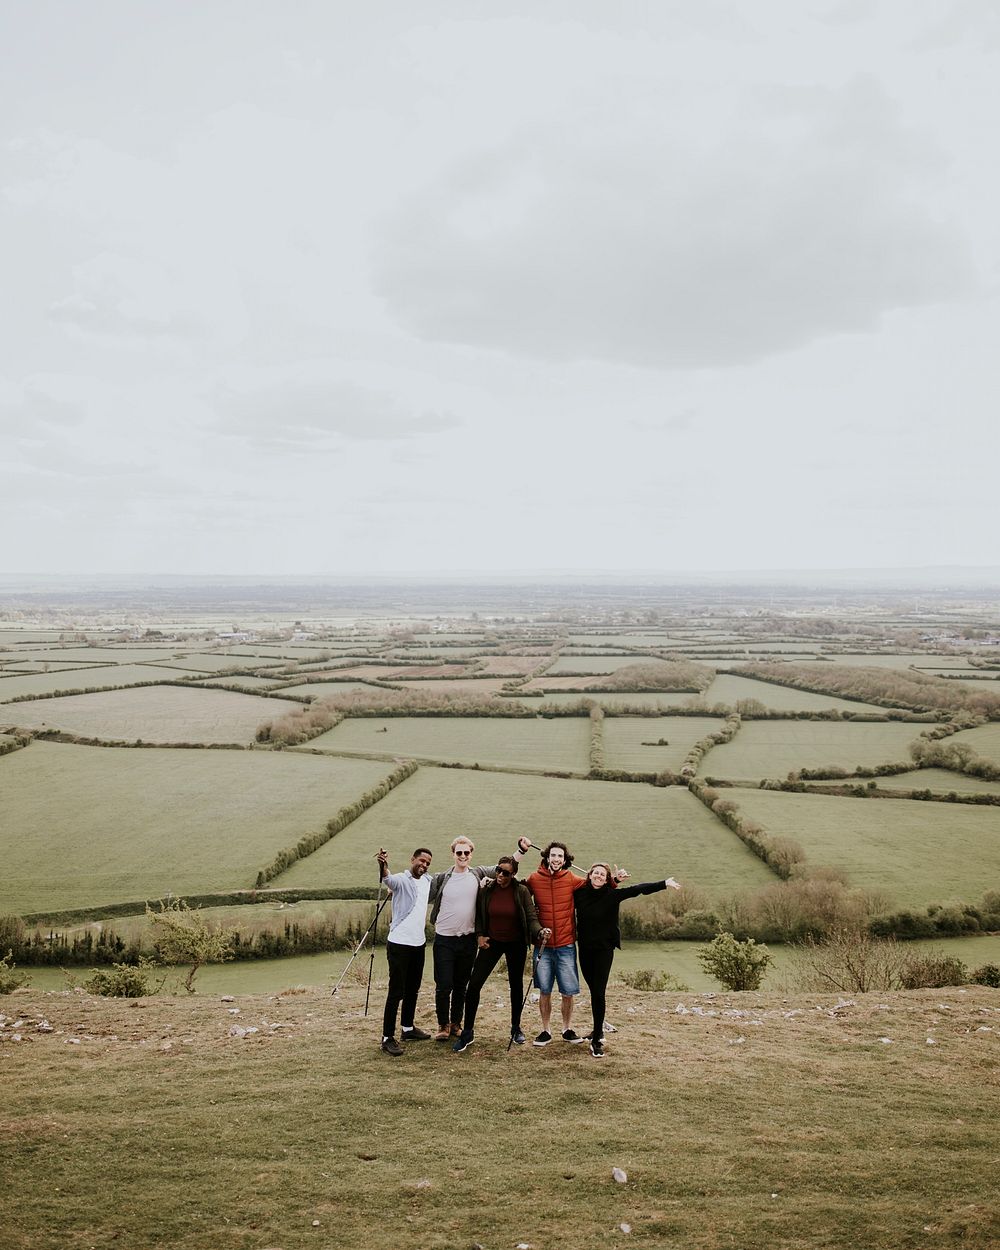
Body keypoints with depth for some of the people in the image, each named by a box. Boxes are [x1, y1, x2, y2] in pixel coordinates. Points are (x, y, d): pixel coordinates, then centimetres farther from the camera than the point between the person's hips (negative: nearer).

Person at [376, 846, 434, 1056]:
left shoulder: (427, 881, 10)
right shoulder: (400, 879, -13)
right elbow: (387, 878, -37)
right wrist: (383, 865, -58)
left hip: (419, 943, 7)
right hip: (399, 943, -7)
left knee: (413, 990, 17)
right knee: (396, 992, -7)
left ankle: (407, 1028, 31)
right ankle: (388, 1038, -3)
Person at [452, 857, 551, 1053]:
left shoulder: (521, 891, -13)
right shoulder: (486, 890, -8)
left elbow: (532, 917, -13)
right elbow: (479, 915, 6)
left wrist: (540, 932, -32)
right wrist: (479, 934, -7)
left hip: (516, 944, -1)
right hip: (492, 942, 1)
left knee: (516, 985, 14)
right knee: (474, 984, -8)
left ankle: (516, 1028, 33)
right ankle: (467, 1032, 3)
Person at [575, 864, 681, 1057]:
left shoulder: (612, 895, -7)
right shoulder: (579, 893, -1)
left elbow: (638, 889, -14)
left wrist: (664, 884, -18)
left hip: (604, 949, -3)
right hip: (585, 949, 3)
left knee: (598, 993, -8)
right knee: (593, 991, 11)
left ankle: (597, 1040, -3)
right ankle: (598, 1029, 30)